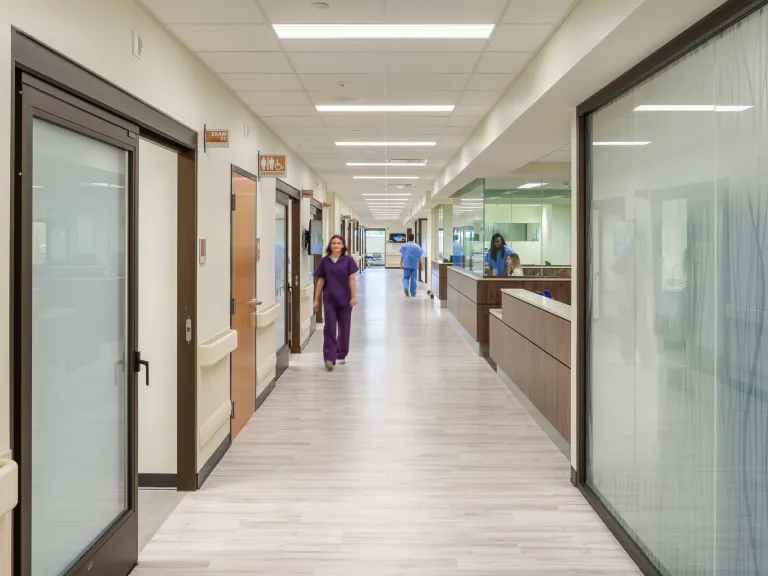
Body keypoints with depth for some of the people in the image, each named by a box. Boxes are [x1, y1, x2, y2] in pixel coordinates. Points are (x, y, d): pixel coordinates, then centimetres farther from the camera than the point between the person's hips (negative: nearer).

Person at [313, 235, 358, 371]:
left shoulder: (348, 260, -1)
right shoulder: (325, 261, 3)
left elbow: (352, 279, -3)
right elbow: (321, 281, 7)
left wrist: (354, 296, -11)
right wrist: (316, 300, 6)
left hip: (344, 299, 0)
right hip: (329, 299, 0)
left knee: (344, 328, 12)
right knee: (329, 328, -7)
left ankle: (341, 354, 29)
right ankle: (329, 358, -10)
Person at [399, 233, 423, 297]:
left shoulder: (404, 246, 2)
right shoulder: (417, 246, 5)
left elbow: (402, 256, -3)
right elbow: (420, 258, 6)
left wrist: (401, 264, -2)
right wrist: (420, 267, 12)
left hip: (407, 265, -1)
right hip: (415, 265, 1)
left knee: (406, 277, 8)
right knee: (413, 279, 6)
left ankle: (406, 287, -20)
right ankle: (413, 293, 9)